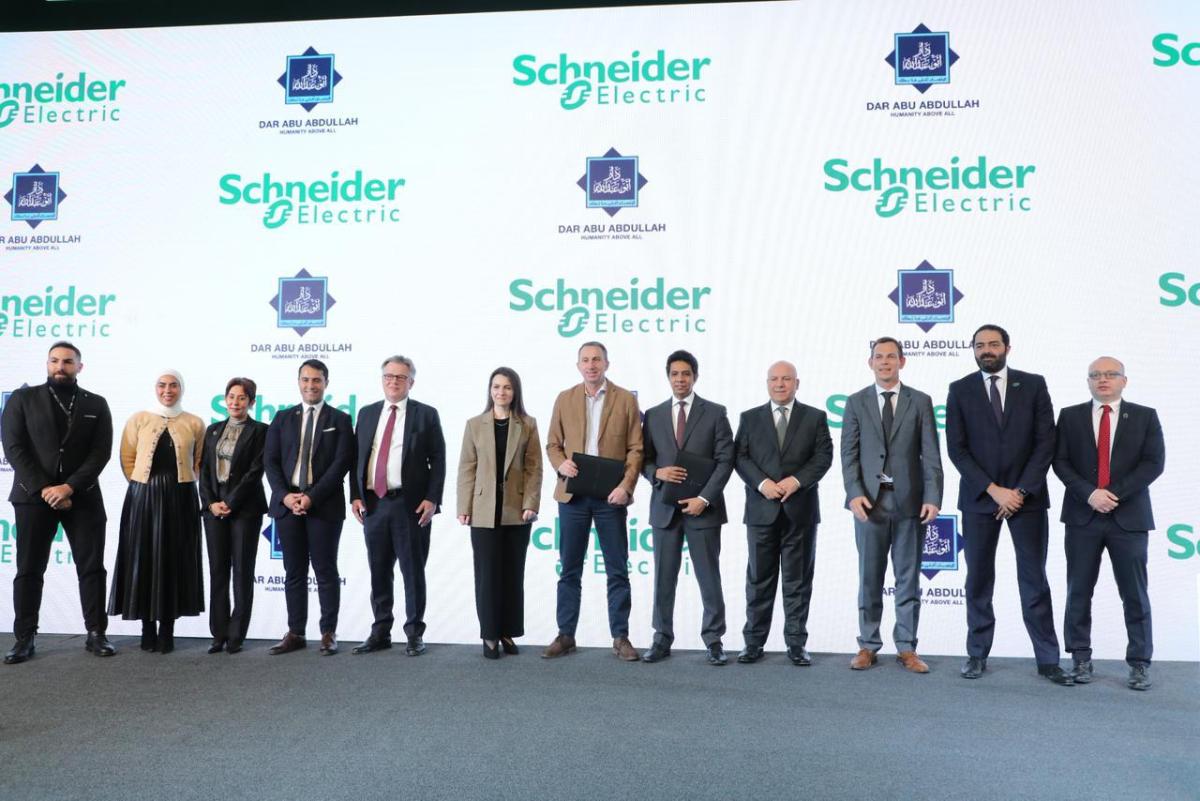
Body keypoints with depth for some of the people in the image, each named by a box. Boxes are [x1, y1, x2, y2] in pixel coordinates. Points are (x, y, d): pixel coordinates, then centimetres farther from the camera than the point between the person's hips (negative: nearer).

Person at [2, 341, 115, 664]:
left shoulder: (96, 404, 9)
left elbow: (101, 452, 0)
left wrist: (69, 486, -13)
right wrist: (44, 489, -12)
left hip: (82, 497, 1)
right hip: (34, 496, -1)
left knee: (92, 567, 1)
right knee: (29, 570, 3)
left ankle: (96, 634, 9)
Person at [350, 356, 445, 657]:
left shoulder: (426, 414, 2)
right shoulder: (367, 413, 13)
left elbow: (438, 460, -2)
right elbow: (357, 457, 13)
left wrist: (432, 499, -11)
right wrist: (356, 495, 3)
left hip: (410, 504, -3)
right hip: (373, 503, 4)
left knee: (413, 571, 3)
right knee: (379, 572, 10)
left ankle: (415, 633, 14)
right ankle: (380, 632, 21)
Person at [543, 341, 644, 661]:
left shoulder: (626, 400, 2)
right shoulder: (564, 399, 8)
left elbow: (635, 449, -1)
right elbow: (553, 444, 11)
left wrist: (626, 485, -14)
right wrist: (560, 464, -11)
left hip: (610, 495, -2)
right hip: (572, 494, 2)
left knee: (617, 570, 3)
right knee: (570, 569, 8)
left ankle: (620, 637, 13)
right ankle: (565, 635, 17)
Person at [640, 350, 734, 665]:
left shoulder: (715, 413, 2)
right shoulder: (653, 415, 9)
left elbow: (725, 460, -3)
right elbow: (643, 460, 12)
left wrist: (704, 498, -12)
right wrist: (657, 472, -10)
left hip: (703, 508, -2)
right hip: (664, 507, 2)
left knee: (709, 578, 3)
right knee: (664, 578, 6)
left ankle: (713, 641, 13)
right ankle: (662, 639, 15)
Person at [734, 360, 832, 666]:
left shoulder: (815, 417, 8)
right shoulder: (750, 418, 9)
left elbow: (824, 456, -1)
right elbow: (740, 457, 1)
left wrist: (797, 480, -15)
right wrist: (762, 483, -14)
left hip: (801, 509, 0)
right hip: (762, 509, 1)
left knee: (798, 580, 4)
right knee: (759, 578, 5)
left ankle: (796, 643, 12)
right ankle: (754, 641, 12)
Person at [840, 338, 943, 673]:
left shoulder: (920, 402, 5)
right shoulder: (856, 402, 6)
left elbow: (931, 454, -1)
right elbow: (849, 453, 2)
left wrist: (932, 497, -11)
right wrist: (854, 493, -11)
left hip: (910, 501, 0)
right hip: (870, 500, 0)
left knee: (908, 578, 6)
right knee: (870, 577, 7)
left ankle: (906, 648, 15)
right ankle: (868, 645, 16)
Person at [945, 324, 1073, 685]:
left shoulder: (1033, 384, 4)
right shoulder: (960, 390, 2)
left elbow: (1045, 441, -1)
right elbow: (957, 449, -3)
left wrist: (1021, 490, -9)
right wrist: (994, 490, -12)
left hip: (1027, 495, 0)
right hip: (979, 497, 0)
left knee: (1034, 578, 3)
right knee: (979, 579, 6)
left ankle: (1048, 660, 10)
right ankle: (977, 654, 16)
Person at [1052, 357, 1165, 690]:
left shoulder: (1145, 416, 6)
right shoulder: (1070, 416, 7)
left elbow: (1153, 463, -4)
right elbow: (1060, 462, 0)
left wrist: (1115, 494, -14)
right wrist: (1089, 494, -14)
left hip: (1129, 516, -1)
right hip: (1083, 516, 1)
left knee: (1135, 594, 3)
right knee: (1079, 592, 5)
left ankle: (1140, 663, 13)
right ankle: (1081, 659, 15)